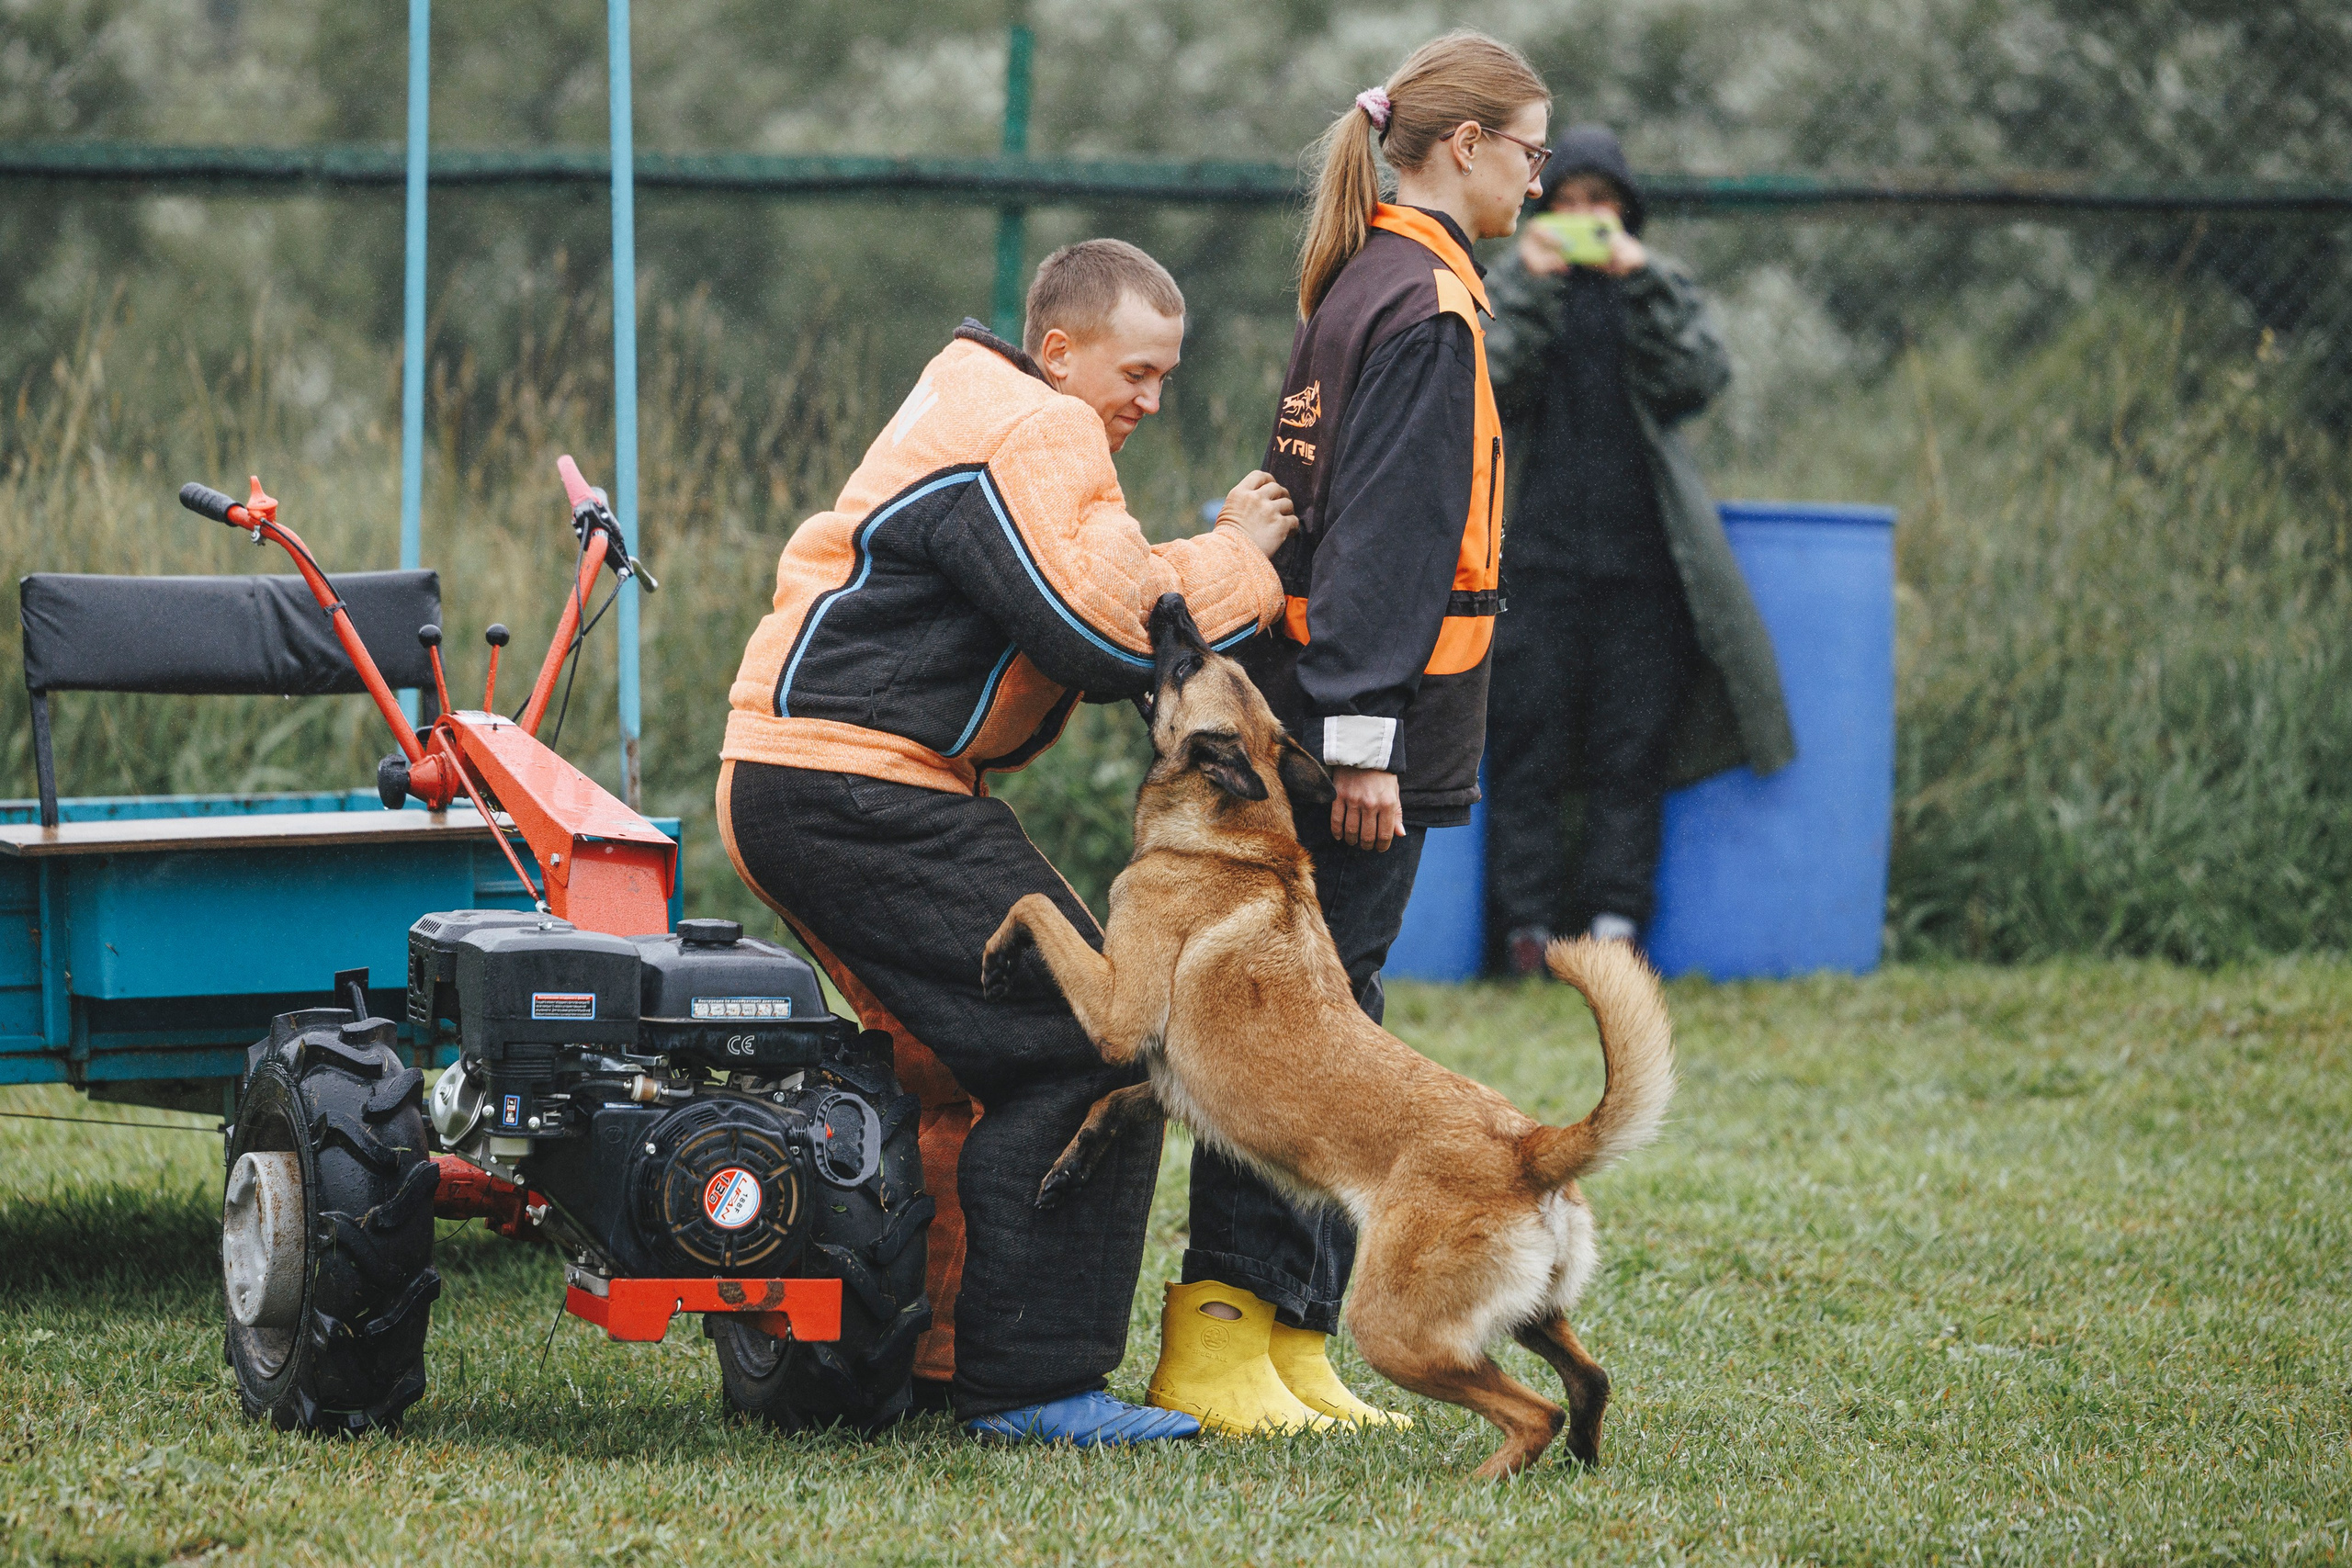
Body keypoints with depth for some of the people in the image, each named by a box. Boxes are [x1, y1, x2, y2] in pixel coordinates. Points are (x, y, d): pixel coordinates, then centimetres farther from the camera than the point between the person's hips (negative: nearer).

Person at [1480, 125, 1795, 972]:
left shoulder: (1666, 289, 12)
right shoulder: (1508, 289, 10)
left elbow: (1698, 379, -5)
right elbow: (1483, 386, -6)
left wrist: (1638, 284, -12)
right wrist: (1535, 289, -14)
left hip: (1641, 553, 1)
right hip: (1538, 547, -1)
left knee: (1632, 749, -1)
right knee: (1530, 745, -3)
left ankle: (1615, 918, 1)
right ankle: (1529, 923, -1)